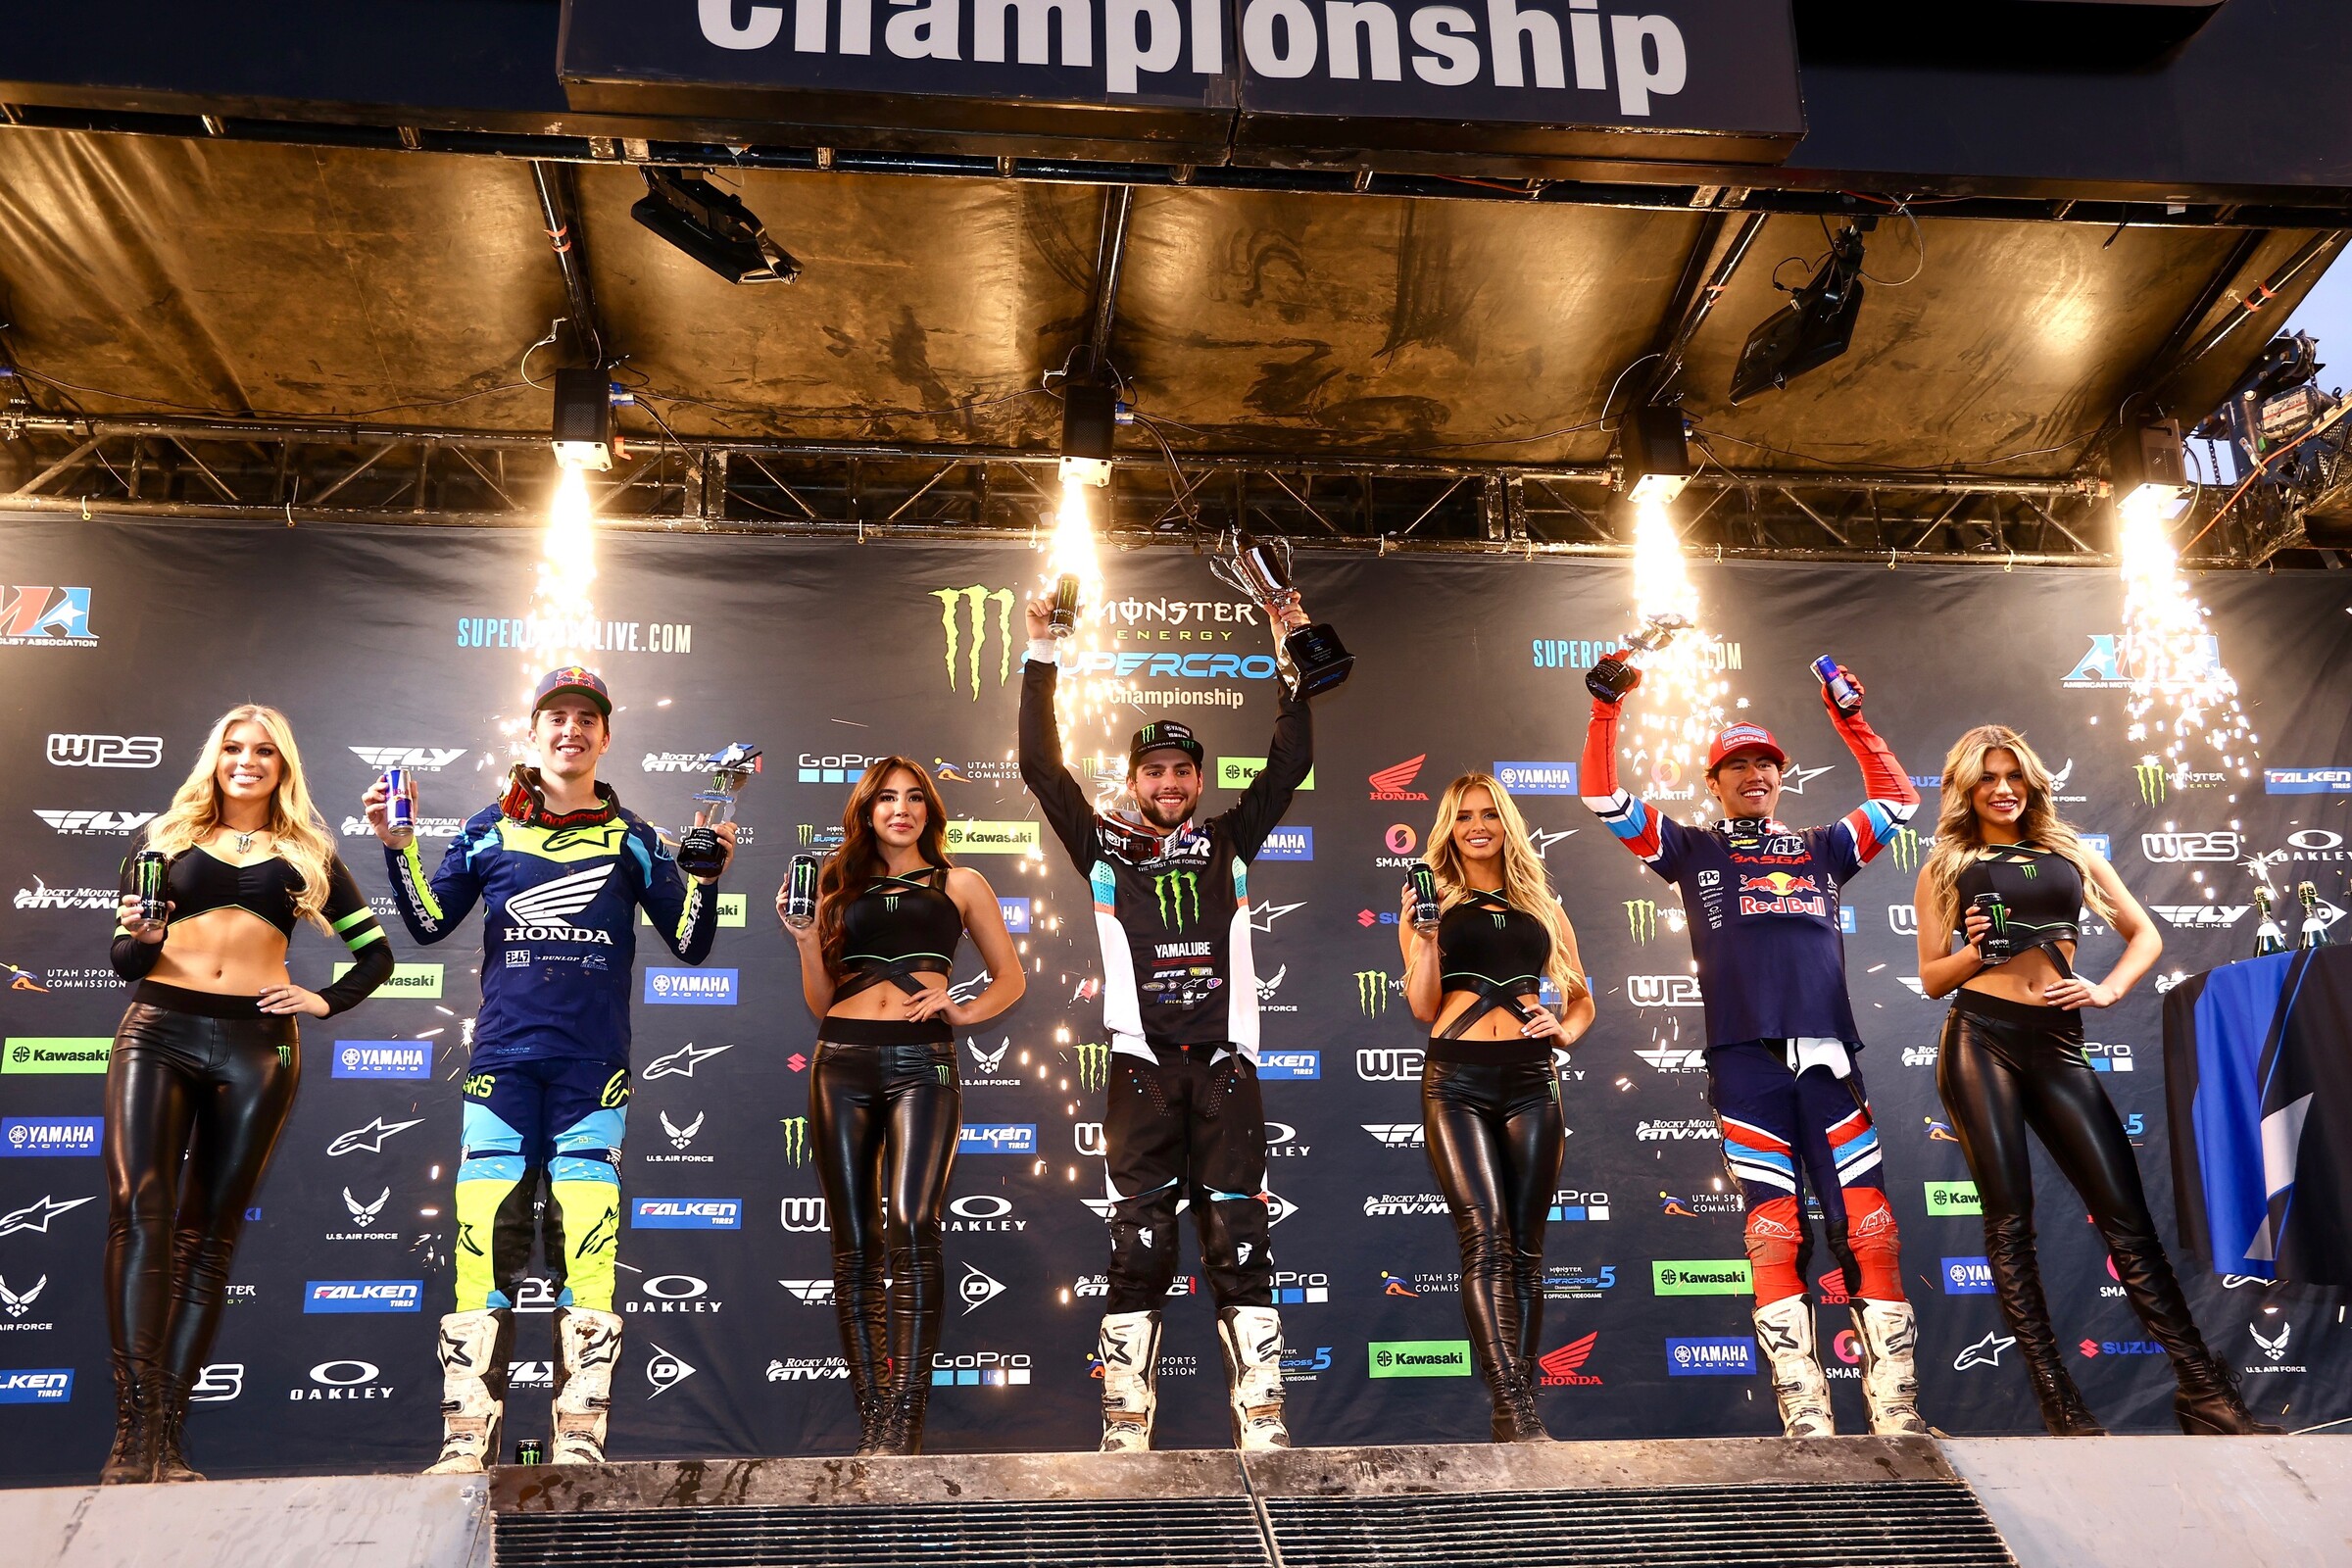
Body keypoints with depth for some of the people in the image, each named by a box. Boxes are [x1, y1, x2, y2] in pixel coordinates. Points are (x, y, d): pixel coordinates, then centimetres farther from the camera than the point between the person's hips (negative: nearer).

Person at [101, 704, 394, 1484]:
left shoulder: (308, 854, 15)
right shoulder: (166, 837, 14)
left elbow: (377, 953, 20)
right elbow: (123, 958, 12)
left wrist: (325, 1002, 5)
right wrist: (141, 937, -9)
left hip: (257, 1045, 1)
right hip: (159, 1030, 0)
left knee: (208, 1235, 0)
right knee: (139, 1210, -16)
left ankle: (166, 1436, 1)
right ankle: (133, 1428, -16)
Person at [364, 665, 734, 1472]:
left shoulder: (631, 838, 10)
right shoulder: (489, 829, 12)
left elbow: (690, 942, 8)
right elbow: (430, 923, 11)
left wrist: (707, 873, -8)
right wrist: (397, 847, 0)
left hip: (594, 1069, 0)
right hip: (502, 1061, 1)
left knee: (588, 1244, -5)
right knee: (485, 1237, -5)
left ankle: (581, 1436, -1)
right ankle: (467, 1436, 2)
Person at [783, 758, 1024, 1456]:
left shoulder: (959, 884, 13)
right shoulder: (842, 887, 19)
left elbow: (1010, 978, 17)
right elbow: (821, 1003, 18)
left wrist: (965, 1011, -1)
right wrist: (806, 939, 3)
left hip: (922, 1064, -3)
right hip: (843, 1064, 3)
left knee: (910, 1227, -20)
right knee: (854, 1246, 1)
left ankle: (903, 1419, -19)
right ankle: (872, 1419, 7)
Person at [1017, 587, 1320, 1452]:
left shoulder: (1229, 843, 16)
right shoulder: (1105, 847, 12)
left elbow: (1289, 763, 12)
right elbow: (1041, 767, 6)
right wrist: (1042, 653, 4)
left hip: (1224, 1063, 1)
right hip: (1143, 1064, -1)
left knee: (1239, 1242, -1)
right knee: (1138, 1246, -2)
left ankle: (1262, 1419, 2)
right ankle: (1126, 1429, 3)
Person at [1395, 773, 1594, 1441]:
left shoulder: (1542, 907, 18)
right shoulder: (1434, 903, 11)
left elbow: (1583, 998, 24)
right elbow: (1423, 1006, 3)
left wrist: (1565, 1029, 3)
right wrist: (1423, 936, -10)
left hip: (1530, 1080, 3)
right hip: (1455, 1080, -3)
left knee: (1525, 1247, 3)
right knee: (1486, 1236, -15)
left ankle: (1516, 1404, 9)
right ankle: (1515, 1409, -17)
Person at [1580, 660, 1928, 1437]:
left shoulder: (1822, 848, 24)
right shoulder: (1692, 850, 18)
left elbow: (1898, 799, 26)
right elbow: (1604, 799, 11)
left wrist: (1853, 722, 19)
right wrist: (1606, 712, 3)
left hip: (1827, 1055, 2)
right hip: (1744, 1061, -2)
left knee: (1868, 1227, -6)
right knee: (1775, 1232, -6)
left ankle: (1896, 1409, -3)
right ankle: (1805, 1417, -4)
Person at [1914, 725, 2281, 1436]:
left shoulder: (2071, 852, 16)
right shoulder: (1945, 869, 9)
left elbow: (2145, 934, 18)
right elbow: (1932, 978, 9)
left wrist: (2107, 989, 1)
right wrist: (1973, 951, -11)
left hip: (2057, 1044, 2)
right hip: (1981, 1040, -2)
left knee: (2125, 1211, -1)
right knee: (2010, 1218, -4)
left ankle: (2202, 1389, 5)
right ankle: (2058, 1402, 1)